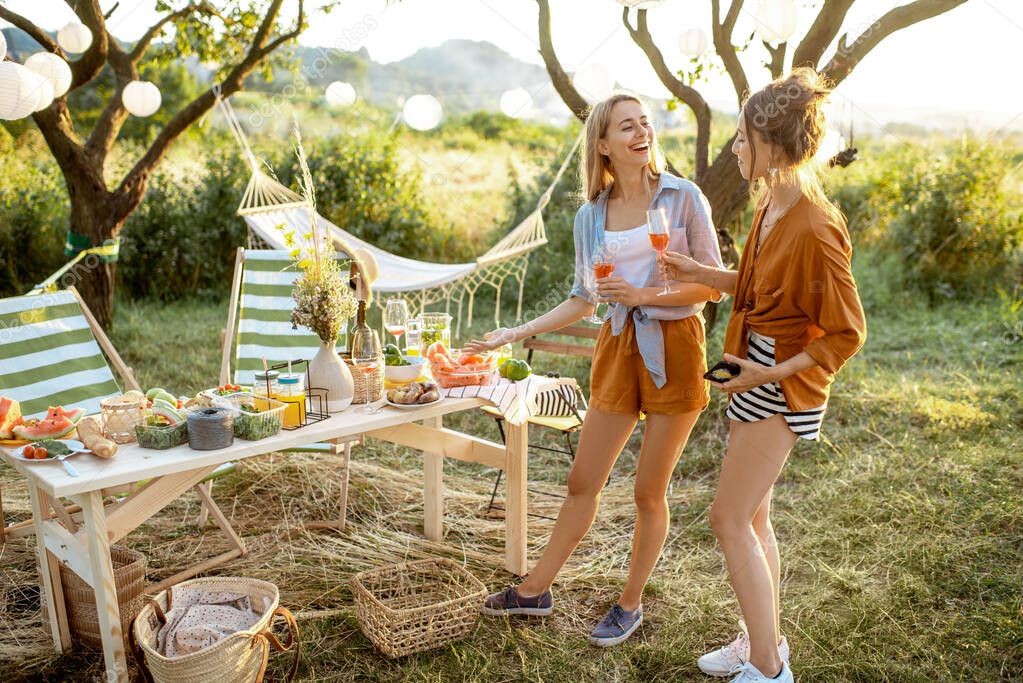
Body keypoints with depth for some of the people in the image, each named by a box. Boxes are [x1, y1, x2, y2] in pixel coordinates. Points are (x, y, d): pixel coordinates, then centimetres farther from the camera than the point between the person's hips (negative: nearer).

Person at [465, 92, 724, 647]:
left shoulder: (682, 197, -5)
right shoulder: (591, 216, 6)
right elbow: (583, 300, 12)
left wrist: (645, 294, -18)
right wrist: (515, 334, 7)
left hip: (674, 350, -3)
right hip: (618, 349, 3)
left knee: (649, 491, 7)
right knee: (583, 481, 10)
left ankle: (630, 604, 27)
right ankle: (535, 590, 27)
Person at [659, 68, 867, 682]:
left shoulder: (817, 229, -23)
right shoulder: (772, 206, 4)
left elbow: (847, 335, -18)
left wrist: (771, 374, -20)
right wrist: (697, 273, 6)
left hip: (786, 384, -9)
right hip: (755, 369, 9)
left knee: (730, 518, -2)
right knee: (753, 517, 17)